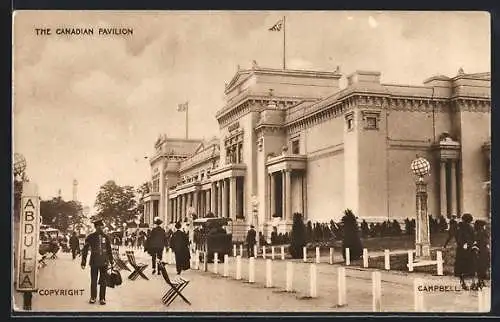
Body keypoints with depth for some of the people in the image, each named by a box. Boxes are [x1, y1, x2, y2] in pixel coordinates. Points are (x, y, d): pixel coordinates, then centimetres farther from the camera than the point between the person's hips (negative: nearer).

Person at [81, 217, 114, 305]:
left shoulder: (105, 237, 6)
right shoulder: (90, 237, -2)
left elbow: (109, 250, 14)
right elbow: (85, 250, 0)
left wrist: (111, 261, 15)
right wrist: (83, 262, -3)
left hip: (104, 262, 2)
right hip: (94, 262, -2)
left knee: (103, 281, 5)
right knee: (93, 281, 4)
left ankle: (102, 298, 12)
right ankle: (93, 298, 17)